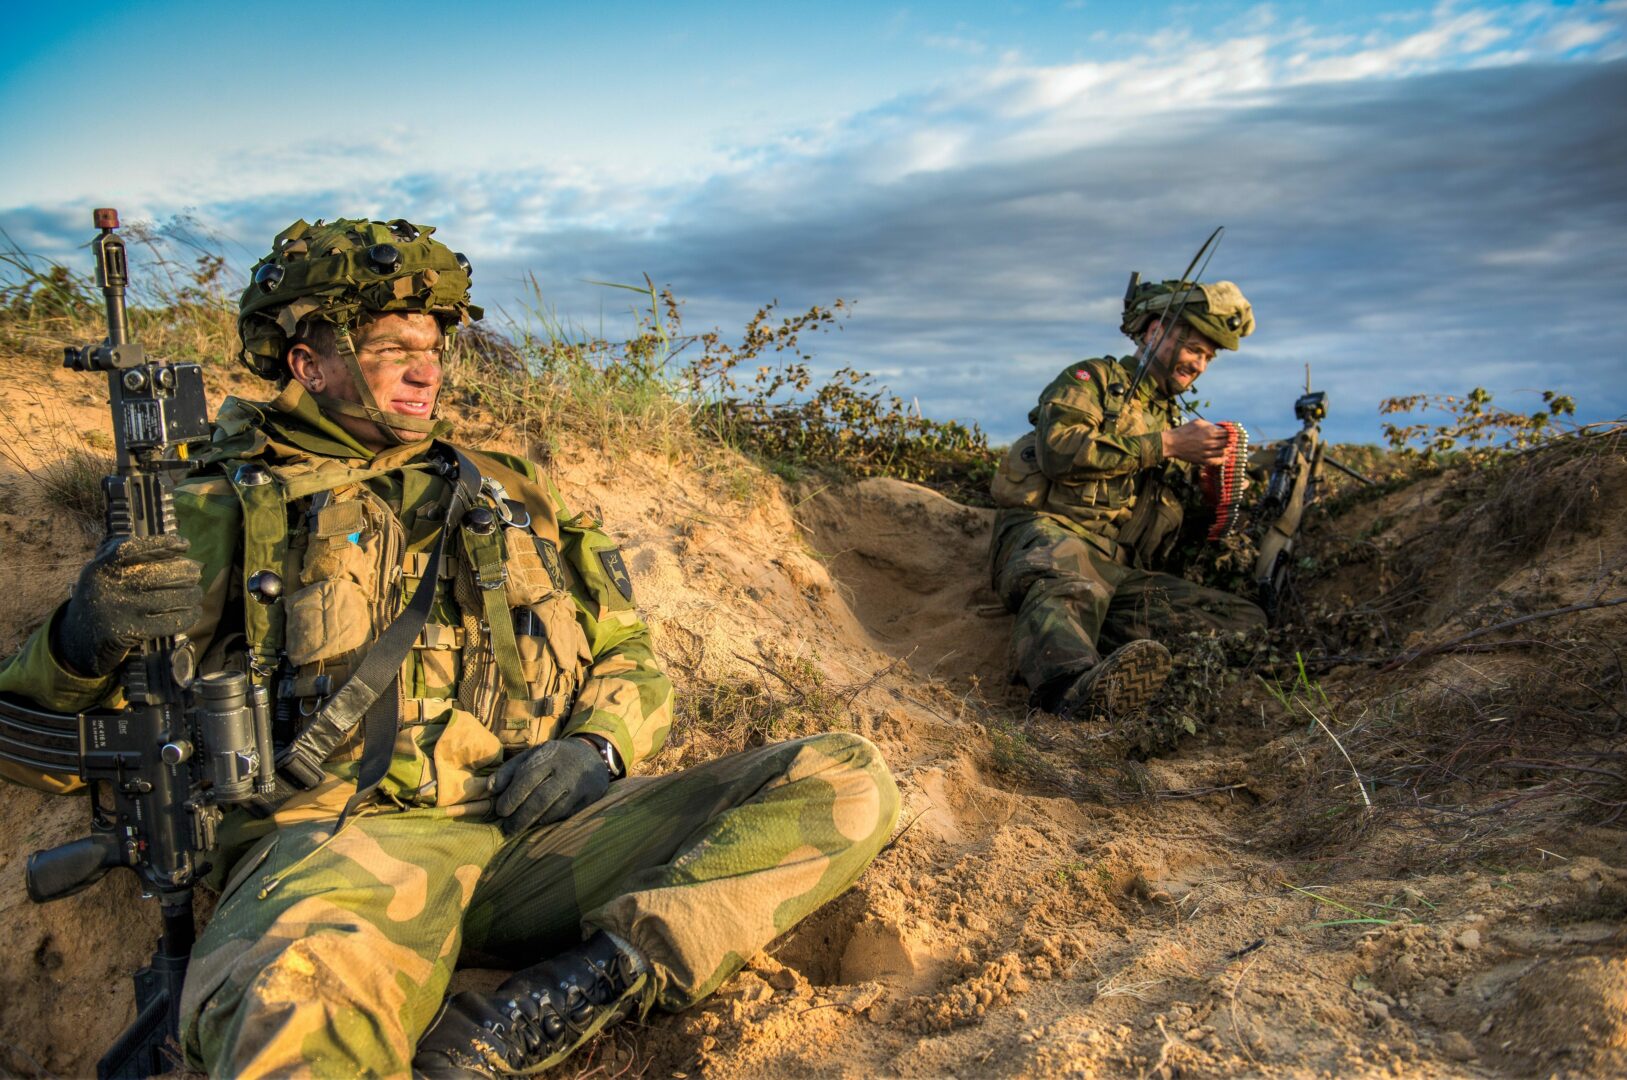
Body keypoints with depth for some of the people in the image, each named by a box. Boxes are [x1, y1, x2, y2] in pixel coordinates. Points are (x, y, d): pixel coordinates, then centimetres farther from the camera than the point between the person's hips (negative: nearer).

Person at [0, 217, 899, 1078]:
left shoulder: (504, 492, 25)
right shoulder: (221, 517, 15)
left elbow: (629, 659, 27)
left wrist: (599, 747, 4)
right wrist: (83, 642, -10)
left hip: (542, 832, 6)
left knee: (844, 783, -19)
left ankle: (550, 1001, -29)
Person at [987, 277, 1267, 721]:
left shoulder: (1172, 421, 30)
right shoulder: (1092, 378, 12)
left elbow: (1175, 531, 27)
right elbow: (1058, 447, -11)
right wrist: (1165, 446, -8)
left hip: (1121, 567, 6)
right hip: (1047, 533, -5)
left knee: (1248, 622, -16)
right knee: (1067, 590, -42)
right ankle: (1075, 684, -74)